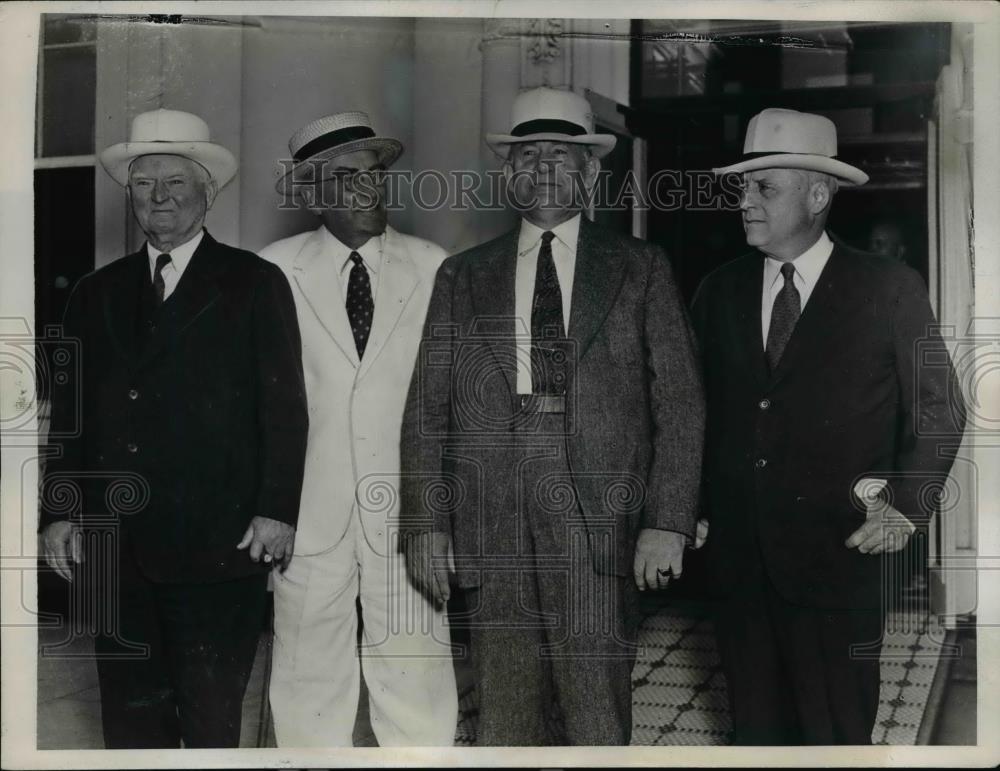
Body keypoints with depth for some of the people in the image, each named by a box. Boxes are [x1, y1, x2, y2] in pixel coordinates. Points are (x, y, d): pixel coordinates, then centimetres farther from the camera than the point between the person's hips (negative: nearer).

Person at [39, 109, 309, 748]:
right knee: (131, 717, 10)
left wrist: (277, 510, -9)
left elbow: (285, 407, -2)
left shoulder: (255, 283, 2)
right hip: (116, 547, 4)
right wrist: (59, 513, 7)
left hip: (219, 548, -4)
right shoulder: (97, 293, 14)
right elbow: (70, 413, 14)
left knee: (213, 721, 4)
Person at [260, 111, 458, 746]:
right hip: (309, 512, 0)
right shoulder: (273, 271, 0)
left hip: (407, 511, 0)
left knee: (417, 683, 4)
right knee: (310, 680, 8)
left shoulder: (434, 270, 1)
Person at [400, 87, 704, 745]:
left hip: (600, 526, -2)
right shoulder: (462, 278, 14)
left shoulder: (641, 269, 9)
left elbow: (680, 405, 4)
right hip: (493, 535, 2)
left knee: (597, 729, -3)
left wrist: (667, 523, -6)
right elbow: (427, 412, 11)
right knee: (505, 725, 4)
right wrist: (426, 525, 3)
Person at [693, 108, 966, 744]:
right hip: (737, 556, 3)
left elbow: (940, 412, 3)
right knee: (755, 728, 13)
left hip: (837, 556, -3)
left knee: (836, 736, 6)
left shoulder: (890, 290, -4)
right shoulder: (719, 292, 7)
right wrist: (690, 509, 7)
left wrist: (905, 505, -5)